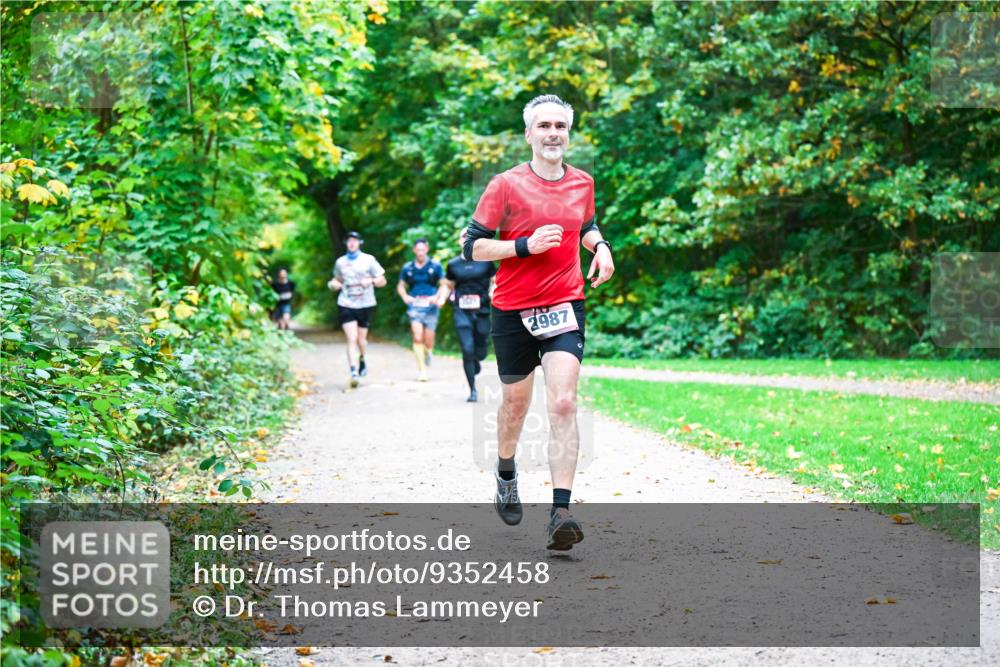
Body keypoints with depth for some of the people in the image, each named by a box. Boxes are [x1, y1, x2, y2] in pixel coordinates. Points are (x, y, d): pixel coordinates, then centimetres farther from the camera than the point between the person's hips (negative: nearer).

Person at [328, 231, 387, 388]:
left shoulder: (368, 260, 2)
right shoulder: (340, 262, 8)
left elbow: (382, 281, 4)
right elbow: (337, 279, 23)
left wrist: (371, 281, -17)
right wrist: (333, 284, 0)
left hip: (365, 305, 0)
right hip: (346, 305, 0)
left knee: (361, 339, 10)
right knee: (351, 339, -12)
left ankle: (362, 359, 43)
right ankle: (354, 373, -18)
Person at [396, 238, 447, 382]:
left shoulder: (435, 266, 4)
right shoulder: (407, 268, 9)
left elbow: (443, 285, 9)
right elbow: (400, 286, 20)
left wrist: (441, 298, -8)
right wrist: (405, 297, 1)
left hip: (430, 306, 0)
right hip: (414, 305, 0)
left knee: (428, 340, 3)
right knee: (417, 338, -14)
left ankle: (428, 354, 40)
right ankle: (422, 370, -11)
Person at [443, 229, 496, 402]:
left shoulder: (485, 261, 3)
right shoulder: (453, 264, 6)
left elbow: (496, 281, 11)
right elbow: (448, 285, 18)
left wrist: (493, 292, -8)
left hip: (482, 311, 0)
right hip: (462, 312, 0)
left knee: (480, 352, 4)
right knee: (467, 350, -10)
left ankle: (475, 360, 44)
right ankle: (473, 390, -1)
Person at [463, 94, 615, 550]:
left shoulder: (583, 183, 8)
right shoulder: (506, 185, -6)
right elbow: (473, 247, -7)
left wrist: (600, 246, 7)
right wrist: (526, 245, -18)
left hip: (565, 307, 1)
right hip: (512, 310, -1)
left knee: (563, 404, -15)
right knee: (515, 402, 14)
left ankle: (560, 512, -21)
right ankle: (506, 473, 45)